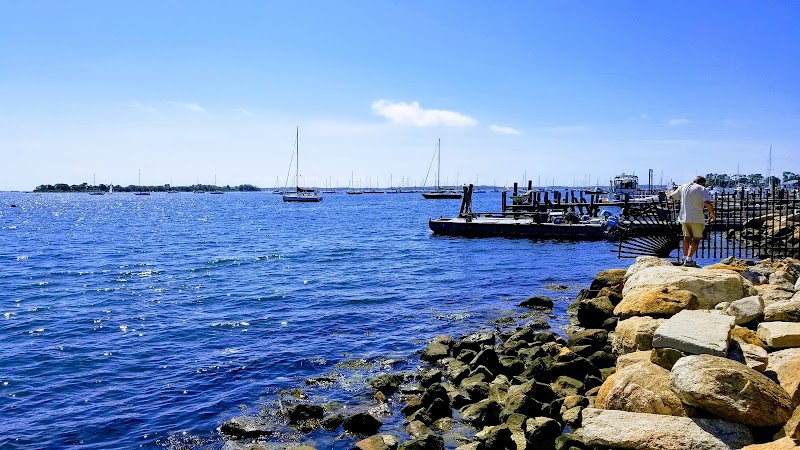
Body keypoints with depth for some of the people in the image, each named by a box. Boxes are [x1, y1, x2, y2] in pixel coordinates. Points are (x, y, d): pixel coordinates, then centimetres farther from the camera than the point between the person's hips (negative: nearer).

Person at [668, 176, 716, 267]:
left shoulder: (683, 187, 7)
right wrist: (712, 213, -4)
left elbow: (671, 196, 15)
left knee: (687, 237, 21)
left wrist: (673, 191, 37)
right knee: (696, 238, 6)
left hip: (684, 217, 4)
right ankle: (689, 259, -5)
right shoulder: (703, 189, -5)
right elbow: (708, 203, -20)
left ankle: (685, 257, 26)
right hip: (697, 218, -4)